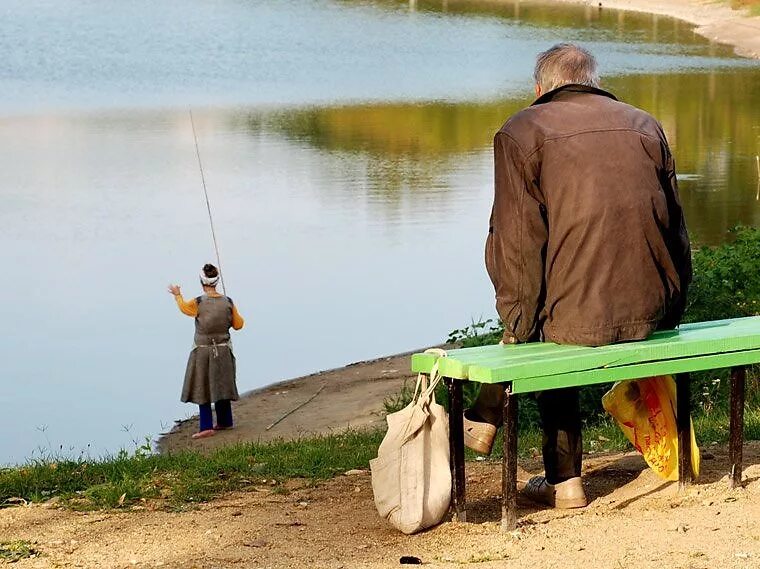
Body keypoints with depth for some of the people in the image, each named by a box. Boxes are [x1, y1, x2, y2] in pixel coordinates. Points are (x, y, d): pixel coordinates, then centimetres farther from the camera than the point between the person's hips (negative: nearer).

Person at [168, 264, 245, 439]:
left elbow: (184, 307, 6)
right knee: (221, 385, 17)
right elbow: (238, 324, 3)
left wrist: (177, 294, 25)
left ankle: (207, 426, 0)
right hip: (223, 351, 3)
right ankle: (224, 421, 28)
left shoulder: (198, 303, -14)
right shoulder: (228, 302, -6)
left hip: (202, 351, -3)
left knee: (202, 388, 4)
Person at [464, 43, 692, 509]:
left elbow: (517, 243, -6)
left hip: (579, 318, -5)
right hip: (651, 314, 5)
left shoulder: (520, 133, 0)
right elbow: (675, 230, 14)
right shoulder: (645, 126, 13)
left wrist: (519, 323, 2)